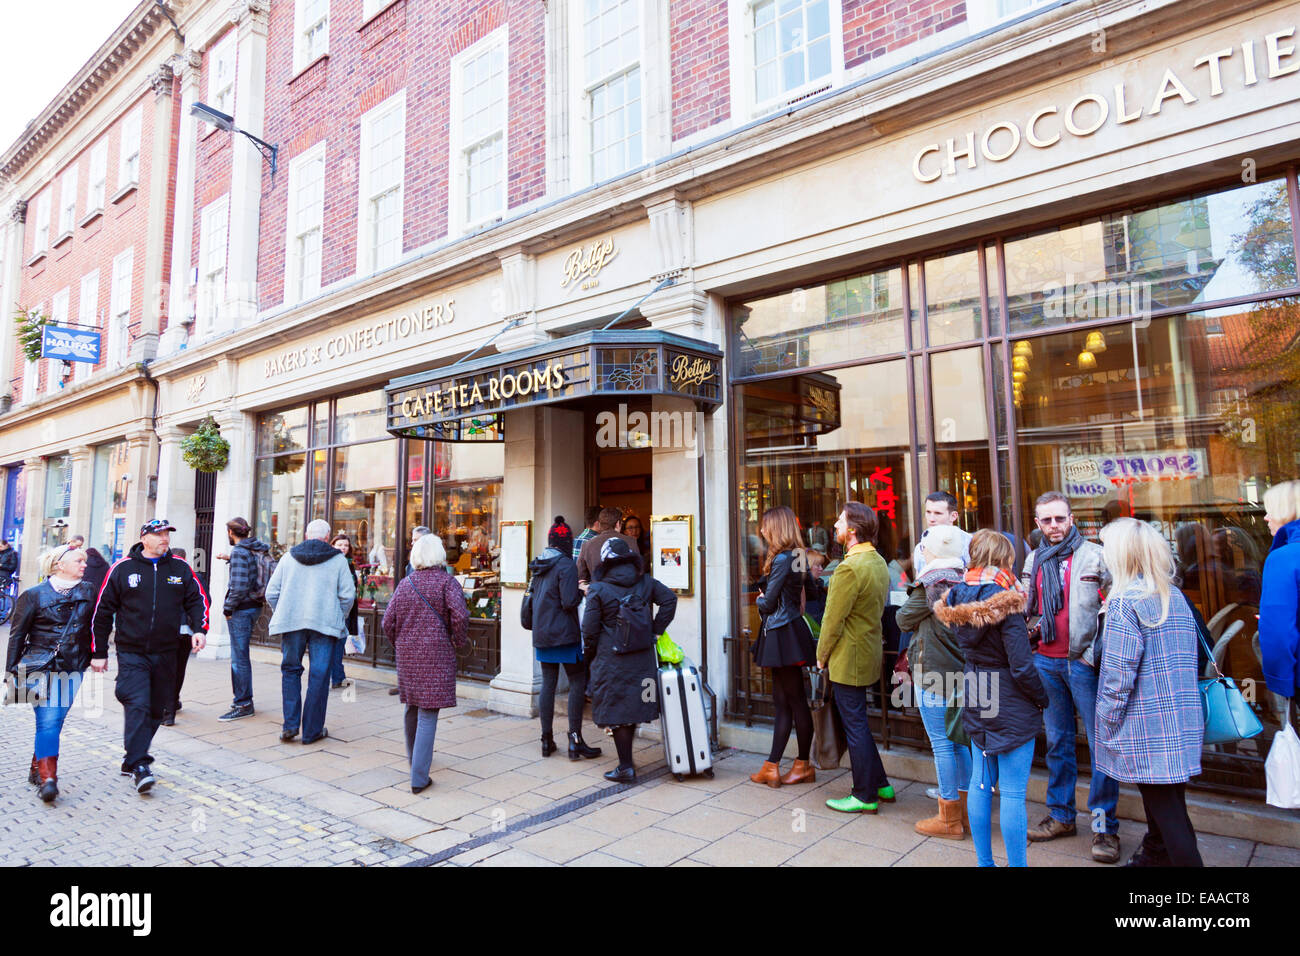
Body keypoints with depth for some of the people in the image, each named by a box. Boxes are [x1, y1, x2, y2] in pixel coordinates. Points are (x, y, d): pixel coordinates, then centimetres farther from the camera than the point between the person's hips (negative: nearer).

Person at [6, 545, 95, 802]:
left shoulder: (88, 592, 7)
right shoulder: (35, 595, -2)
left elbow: (94, 627, 15)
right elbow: (17, 633, 4)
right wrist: (12, 670, 4)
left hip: (72, 669, 3)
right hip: (40, 667, -3)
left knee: (55, 721, 7)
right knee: (47, 721, -11)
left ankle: (38, 769, 25)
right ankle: (48, 778, -11)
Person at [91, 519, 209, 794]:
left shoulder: (180, 568, 6)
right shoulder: (123, 568, -1)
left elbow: (197, 599, 10)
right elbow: (102, 611, 5)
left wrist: (199, 629, -9)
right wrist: (98, 652, 6)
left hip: (166, 654, 3)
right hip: (132, 653, -3)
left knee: (156, 710, 9)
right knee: (137, 706, -15)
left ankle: (132, 760, 26)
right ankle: (139, 766, -10)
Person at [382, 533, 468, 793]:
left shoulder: (405, 583, 5)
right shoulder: (445, 581, -7)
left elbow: (388, 620, 4)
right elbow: (460, 614, -20)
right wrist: (459, 641, -4)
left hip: (407, 654, 5)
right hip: (436, 654, -5)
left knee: (412, 706, 22)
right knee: (428, 714, -2)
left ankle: (413, 756, 42)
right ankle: (419, 778, -3)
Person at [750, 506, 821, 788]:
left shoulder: (781, 559, -16)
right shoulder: (798, 557, 11)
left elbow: (768, 603, -16)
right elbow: (813, 588, 20)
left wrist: (760, 600, 7)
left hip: (783, 634, -9)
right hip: (789, 631, 9)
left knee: (795, 701, 2)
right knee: (782, 702, 10)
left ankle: (804, 765, 14)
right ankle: (772, 767, 16)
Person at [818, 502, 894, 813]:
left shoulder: (849, 568, -23)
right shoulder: (878, 562, 7)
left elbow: (833, 619, -19)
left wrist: (822, 655, -5)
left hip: (848, 659, -9)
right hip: (869, 654, 9)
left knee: (855, 727, 3)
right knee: (858, 724, 20)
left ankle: (865, 797, 14)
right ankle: (881, 785, 29)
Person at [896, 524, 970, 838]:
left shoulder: (931, 583, -18)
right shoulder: (965, 579, 4)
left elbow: (904, 619, -7)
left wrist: (914, 591, 8)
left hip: (933, 674, -8)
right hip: (960, 671, 8)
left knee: (941, 744, 2)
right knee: (958, 741, 18)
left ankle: (950, 820, 12)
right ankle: (966, 811, 27)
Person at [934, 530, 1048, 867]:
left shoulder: (958, 599, 0)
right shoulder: (1004, 602, -19)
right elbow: (1021, 666, -19)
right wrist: (1043, 699, -2)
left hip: (976, 703, 7)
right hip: (1011, 706, -6)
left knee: (980, 783, 16)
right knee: (1012, 794, 2)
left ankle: (984, 861, 28)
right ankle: (1017, 863, 12)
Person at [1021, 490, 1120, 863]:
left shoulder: (1094, 556, -5)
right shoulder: (1033, 561, 10)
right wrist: (1033, 628, 2)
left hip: (1084, 662, -5)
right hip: (1046, 662, 5)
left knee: (1101, 744, 0)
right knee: (1057, 742, 14)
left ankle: (1104, 826, 13)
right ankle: (1061, 816, 26)